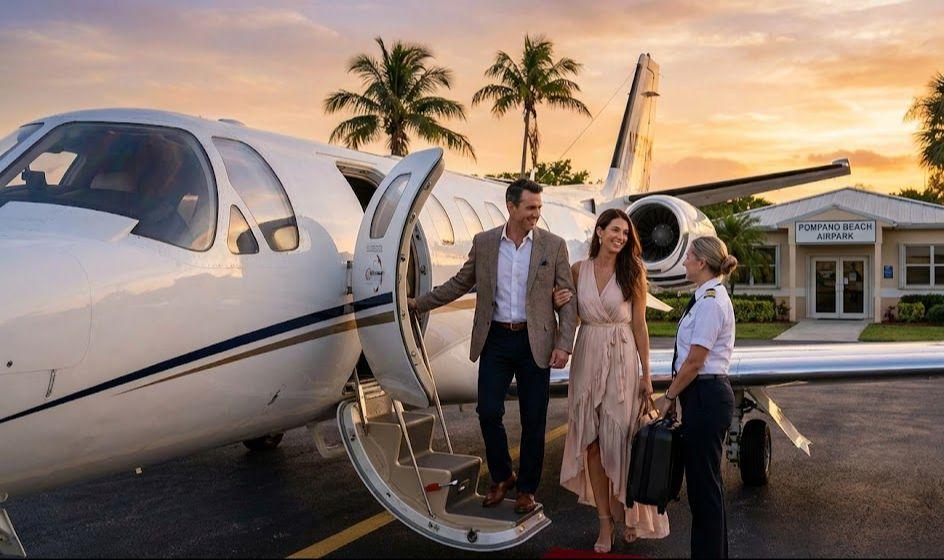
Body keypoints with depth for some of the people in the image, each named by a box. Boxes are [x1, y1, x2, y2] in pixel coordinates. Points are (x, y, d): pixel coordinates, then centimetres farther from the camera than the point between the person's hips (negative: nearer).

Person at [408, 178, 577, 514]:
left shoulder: (554, 246, -2)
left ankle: (527, 489, 24)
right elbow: (460, 284, 12)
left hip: (534, 343, -1)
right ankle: (502, 477, 25)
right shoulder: (483, 243, 3)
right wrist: (419, 304, 8)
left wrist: (564, 345, -10)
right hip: (495, 339, 2)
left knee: (533, 421, 6)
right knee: (488, 412, 0)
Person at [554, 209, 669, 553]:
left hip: (622, 360, -2)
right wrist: (560, 303, -6)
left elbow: (639, 325, 0)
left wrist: (646, 375, -1)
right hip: (587, 359, 2)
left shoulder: (632, 272, -1)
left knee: (620, 437, 1)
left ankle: (628, 512, 23)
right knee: (591, 440, 3)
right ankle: (606, 522, 13)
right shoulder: (579, 270, 5)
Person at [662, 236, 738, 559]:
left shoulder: (711, 302, -18)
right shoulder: (706, 297, 12)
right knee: (705, 482, 18)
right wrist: (676, 394, 14)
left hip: (705, 396, -10)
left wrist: (670, 396, -7)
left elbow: (694, 362, -18)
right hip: (703, 395, 10)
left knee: (704, 483, 1)